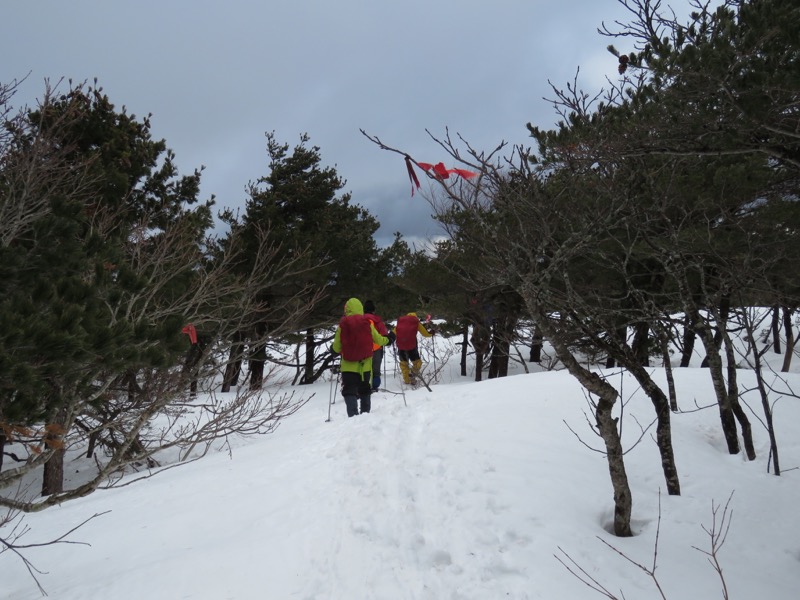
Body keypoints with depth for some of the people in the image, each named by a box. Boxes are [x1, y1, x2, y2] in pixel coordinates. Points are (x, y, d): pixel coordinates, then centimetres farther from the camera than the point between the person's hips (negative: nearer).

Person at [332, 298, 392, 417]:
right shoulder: (367, 323, -3)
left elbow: (336, 348, -3)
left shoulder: (342, 325, -6)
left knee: (349, 392, -4)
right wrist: (388, 339, 28)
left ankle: (353, 415, -22)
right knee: (365, 392, 20)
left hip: (348, 366, -2)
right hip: (365, 365, 3)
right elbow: (379, 340, 7)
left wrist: (334, 350, 20)